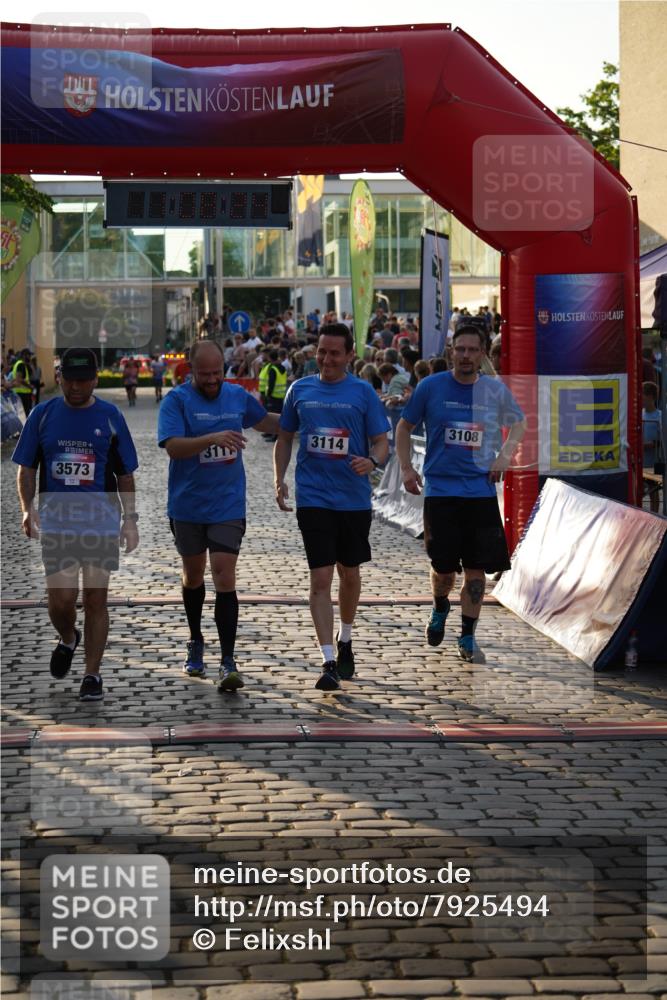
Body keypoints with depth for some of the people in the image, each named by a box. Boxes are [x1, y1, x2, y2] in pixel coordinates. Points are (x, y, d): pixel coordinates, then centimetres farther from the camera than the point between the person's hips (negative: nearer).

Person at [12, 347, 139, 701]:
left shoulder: (110, 416, 4)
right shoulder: (43, 414, 5)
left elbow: (124, 475, 9)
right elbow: (26, 469, 8)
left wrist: (130, 520, 2)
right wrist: (27, 509, -7)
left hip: (101, 520, 0)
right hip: (55, 519, 0)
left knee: (95, 599, 1)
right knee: (61, 599, -4)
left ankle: (92, 674, 11)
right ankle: (67, 640, 29)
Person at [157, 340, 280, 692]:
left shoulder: (237, 395, 4)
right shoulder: (177, 400, -8)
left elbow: (265, 421, 25)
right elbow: (173, 446, -23)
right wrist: (214, 438, -35)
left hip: (228, 505, 1)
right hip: (187, 505, 0)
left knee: (224, 579, -10)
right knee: (193, 575, 16)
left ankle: (228, 662, -10)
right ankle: (196, 642, 39)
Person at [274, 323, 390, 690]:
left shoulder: (363, 392, 0)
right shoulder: (300, 390, 5)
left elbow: (381, 442, 0)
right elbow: (284, 438, 15)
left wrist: (372, 461, -22)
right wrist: (279, 480, 3)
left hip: (354, 498, 1)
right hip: (313, 498, 0)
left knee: (349, 574, 15)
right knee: (320, 579, -8)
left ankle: (345, 642, 37)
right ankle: (328, 661, -9)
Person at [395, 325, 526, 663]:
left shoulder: (496, 390, 3)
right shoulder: (430, 387, -2)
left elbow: (518, 423, 20)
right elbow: (404, 426, 10)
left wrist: (505, 454, 4)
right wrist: (406, 468, 1)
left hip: (481, 491, 1)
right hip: (440, 489, -1)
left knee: (476, 568, 0)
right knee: (443, 567, 1)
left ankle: (467, 637, 12)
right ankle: (440, 609, 35)